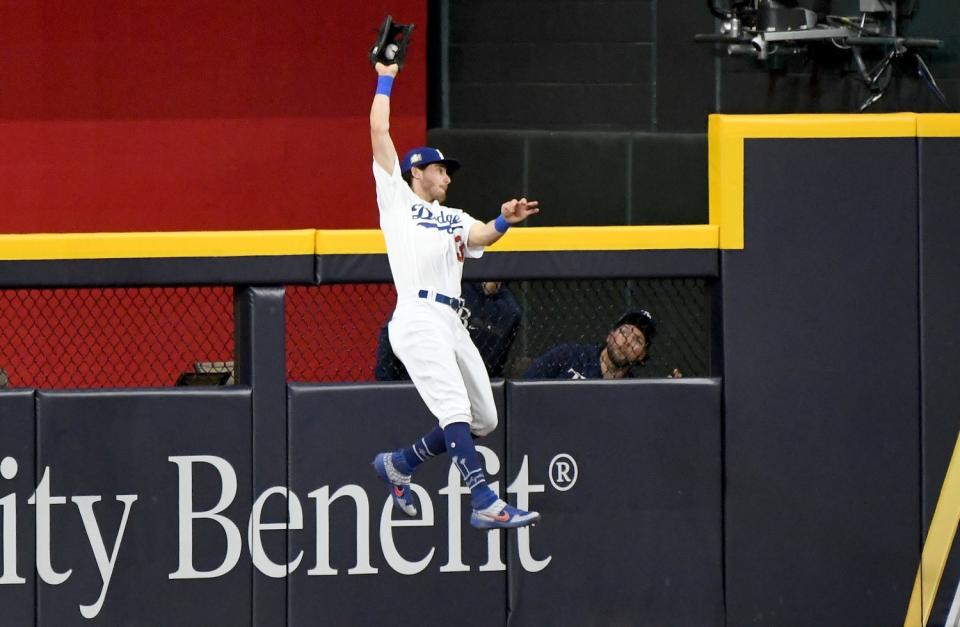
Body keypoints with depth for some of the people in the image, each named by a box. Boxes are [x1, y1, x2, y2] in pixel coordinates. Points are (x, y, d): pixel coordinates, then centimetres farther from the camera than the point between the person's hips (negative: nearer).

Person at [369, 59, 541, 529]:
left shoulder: (454, 219, 27)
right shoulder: (396, 199, 12)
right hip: (418, 319, -8)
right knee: (455, 411, -19)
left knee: (483, 420, 8)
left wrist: (504, 221, -17)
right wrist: (385, 80, 15)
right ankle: (485, 504, -28)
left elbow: (481, 236, 4)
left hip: (451, 323, 8)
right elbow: (379, 131, 8)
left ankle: (399, 464, 24)